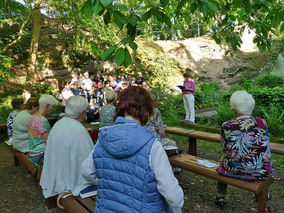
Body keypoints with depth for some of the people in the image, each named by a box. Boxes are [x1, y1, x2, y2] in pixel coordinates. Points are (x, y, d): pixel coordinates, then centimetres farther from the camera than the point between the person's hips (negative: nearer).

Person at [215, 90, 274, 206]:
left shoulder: (227, 126, -15)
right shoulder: (262, 123, -9)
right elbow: (266, 148, 7)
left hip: (234, 170, -1)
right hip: (261, 172, 2)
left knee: (224, 160, 32)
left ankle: (220, 196, 40)